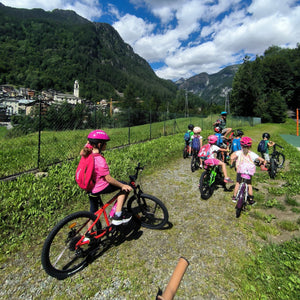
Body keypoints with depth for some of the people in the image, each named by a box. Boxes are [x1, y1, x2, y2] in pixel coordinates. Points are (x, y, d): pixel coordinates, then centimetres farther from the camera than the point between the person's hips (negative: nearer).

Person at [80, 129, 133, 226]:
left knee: (93, 212, 26)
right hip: (100, 188, -9)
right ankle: (117, 216, 3)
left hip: (90, 188, 9)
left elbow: (81, 153, 22)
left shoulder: (88, 153, -5)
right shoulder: (100, 161, -27)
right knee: (125, 187, 2)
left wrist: (88, 143, 12)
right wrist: (122, 186, -12)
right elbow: (108, 179, -22)